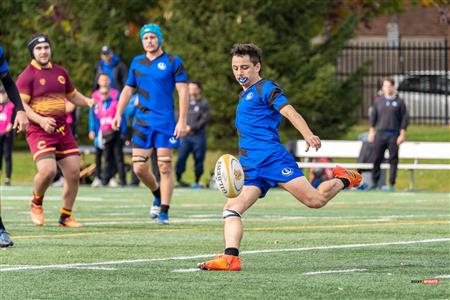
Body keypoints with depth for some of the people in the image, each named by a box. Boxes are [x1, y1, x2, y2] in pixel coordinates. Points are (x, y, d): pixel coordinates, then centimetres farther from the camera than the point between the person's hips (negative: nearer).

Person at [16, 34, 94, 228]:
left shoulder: (60, 72, 15)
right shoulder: (27, 76, -5)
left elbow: (72, 95, 28)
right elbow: (21, 104, -12)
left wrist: (86, 101, 7)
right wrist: (40, 120, -25)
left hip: (62, 129, 6)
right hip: (39, 131, -6)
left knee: (73, 173, -1)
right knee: (48, 170, -24)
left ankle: (65, 217, 16)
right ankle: (36, 204, 6)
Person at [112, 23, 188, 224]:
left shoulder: (173, 62, -1)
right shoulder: (137, 63, 12)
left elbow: (183, 91, -4)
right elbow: (128, 90, 20)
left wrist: (182, 121, -11)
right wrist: (118, 114, 9)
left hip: (165, 121, -4)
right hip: (142, 121, 4)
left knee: (165, 166, -7)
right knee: (139, 167, -1)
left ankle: (164, 211, -2)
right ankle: (158, 196, 25)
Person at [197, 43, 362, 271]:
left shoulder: (265, 89, 0)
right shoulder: (243, 96, 26)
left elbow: (289, 111, -15)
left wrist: (308, 135, -31)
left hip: (273, 158, -7)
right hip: (250, 169, 7)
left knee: (315, 200, -12)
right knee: (231, 208, -13)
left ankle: (343, 180, 17)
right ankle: (231, 258, -24)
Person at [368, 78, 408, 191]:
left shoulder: (399, 102, 3)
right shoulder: (378, 101, 9)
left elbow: (404, 118, 2)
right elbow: (373, 117, 13)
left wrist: (402, 134, -5)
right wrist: (371, 132, 7)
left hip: (394, 135, -2)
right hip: (380, 134, 2)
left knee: (393, 160, -1)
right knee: (377, 159, 2)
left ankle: (392, 184, 4)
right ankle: (374, 182, 10)